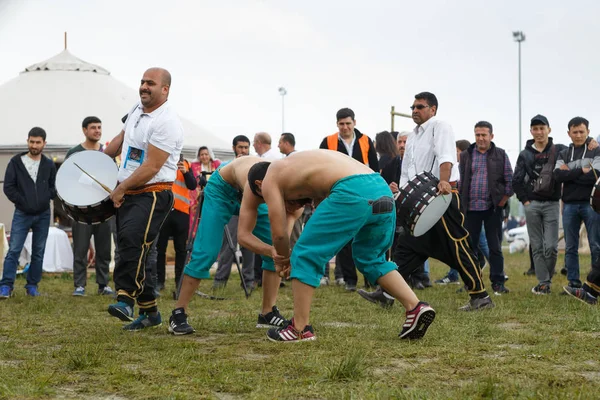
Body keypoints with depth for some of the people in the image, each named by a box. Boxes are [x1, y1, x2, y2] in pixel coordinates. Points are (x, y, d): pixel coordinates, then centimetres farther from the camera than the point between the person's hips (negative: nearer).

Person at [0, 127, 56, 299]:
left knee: (38, 253, 6)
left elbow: (53, 187, 10)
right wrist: (22, 202, -8)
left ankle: (32, 285, 15)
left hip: (43, 215, 2)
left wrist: (46, 199, -6)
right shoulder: (16, 162, 0)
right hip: (22, 214, -2)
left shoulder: (49, 165, 5)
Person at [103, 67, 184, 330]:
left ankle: (126, 299, -29)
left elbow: (151, 167, -19)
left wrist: (121, 189, -14)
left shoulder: (167, 123, -16)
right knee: (132, 250, 8)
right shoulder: (137, 109, 11)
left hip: (153, 194, -9)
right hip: (126, 194, 9)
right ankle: (150, 311, 16)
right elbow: (122, 138, 30)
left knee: (132, 240, -29)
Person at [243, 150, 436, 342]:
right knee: (371, 259, 27)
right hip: (382, 191, 8)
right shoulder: (298, 166, 37)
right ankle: (416, 307, 15)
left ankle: (300, 329, 9)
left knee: (305, 256, 6)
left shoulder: (269, 179, 15)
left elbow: (279, 233, 13)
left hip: (352, 193, -8)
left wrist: (283, 261, 33)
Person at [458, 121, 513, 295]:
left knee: (495, 247, 2)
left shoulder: (500, 155, 4)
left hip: (493, 208, -2)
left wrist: (504, 199, -3)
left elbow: (509, 179, 3)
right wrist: (461, 202, 3)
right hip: (471, 208, 2)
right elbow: (460, 181, 9)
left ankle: (498, 282, 6)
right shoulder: (466, 156, 8)